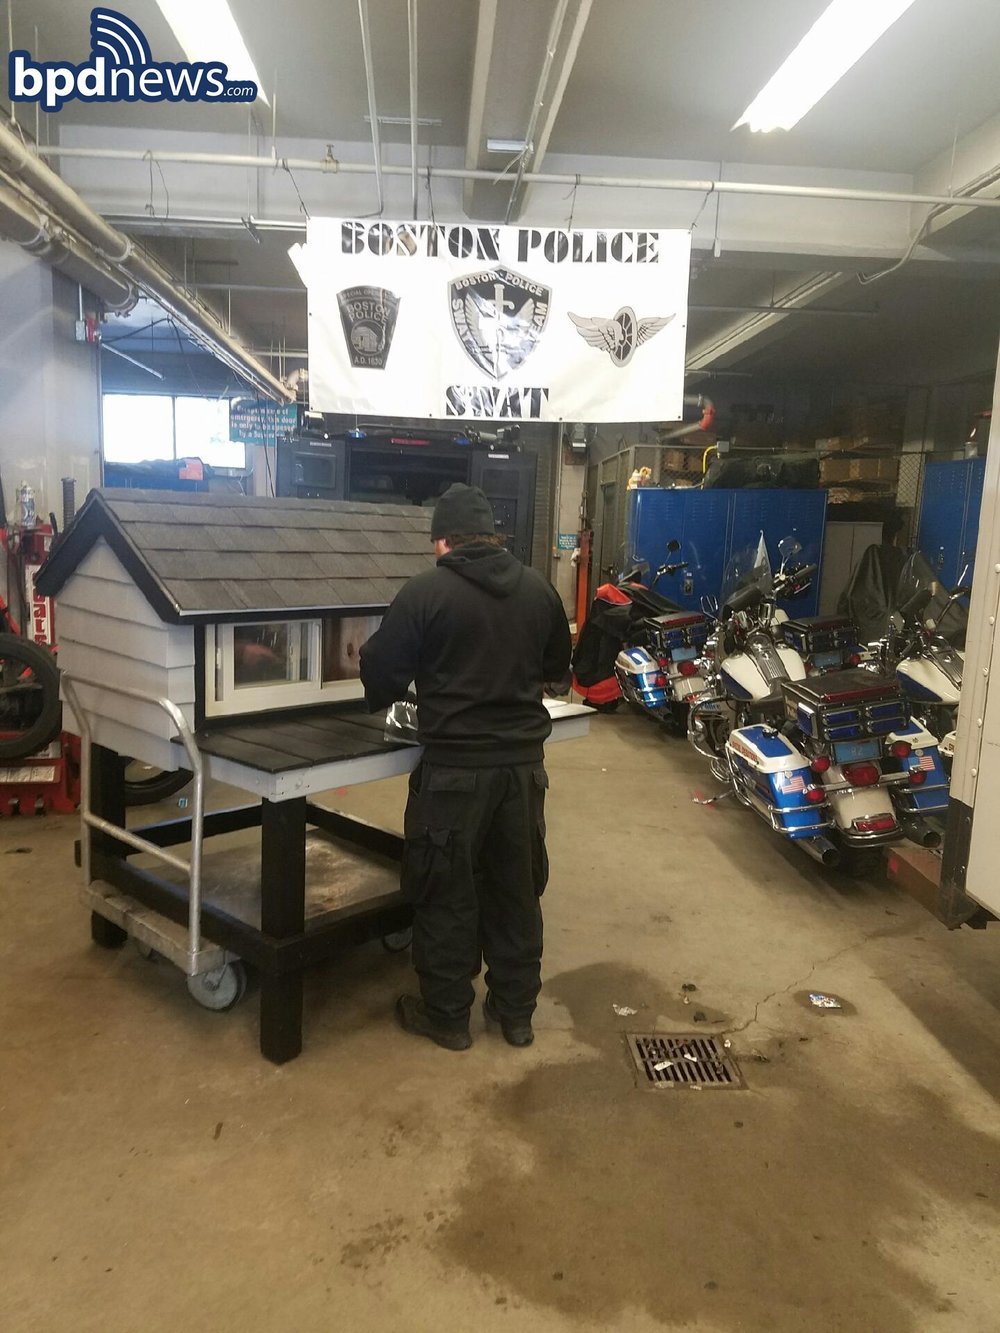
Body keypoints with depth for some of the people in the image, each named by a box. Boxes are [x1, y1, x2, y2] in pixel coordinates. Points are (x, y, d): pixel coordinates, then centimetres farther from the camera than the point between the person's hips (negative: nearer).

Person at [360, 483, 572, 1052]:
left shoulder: (425, 592, -12)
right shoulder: (539, 588, 2)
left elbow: (381, 672, -6)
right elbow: (558, 669, 15)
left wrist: (381, 701, 17)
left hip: (455, 765, -4)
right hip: (524, 760, 5)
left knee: (447, 893, 12)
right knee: (517, 889, 18)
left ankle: (447, 1016, 27)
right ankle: (516, 1012, 32)